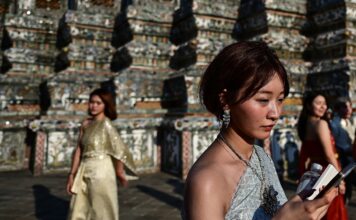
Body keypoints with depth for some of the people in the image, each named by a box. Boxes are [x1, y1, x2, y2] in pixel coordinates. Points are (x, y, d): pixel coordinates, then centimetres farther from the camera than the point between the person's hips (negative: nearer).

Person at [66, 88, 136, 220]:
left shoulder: (106, 124, -10)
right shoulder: (86, 124, 8)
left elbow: (119, 150, -11)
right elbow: (79, 150, 8)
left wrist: (119, 172, 1)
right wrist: (72, 175, 6)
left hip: (101, 172, -6)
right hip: (84, 174, 6)